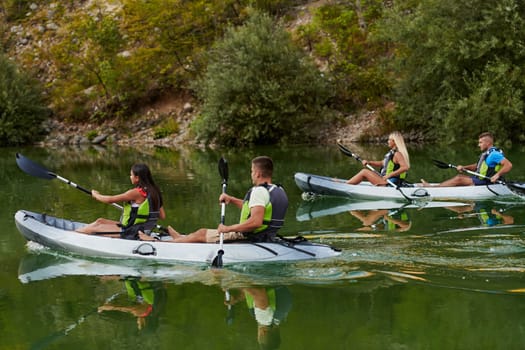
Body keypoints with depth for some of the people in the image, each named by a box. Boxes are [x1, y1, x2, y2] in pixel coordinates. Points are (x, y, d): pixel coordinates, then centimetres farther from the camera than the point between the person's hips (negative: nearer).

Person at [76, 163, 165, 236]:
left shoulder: (136, 193, -21)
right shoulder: (154, 191, 2)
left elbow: (110, 200, -12)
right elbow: (162, 216, 6)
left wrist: (96, 195, 7)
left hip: (130, 232, -8)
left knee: (93, 229, 4)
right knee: (100, 221, 19)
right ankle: (77, 231, 28)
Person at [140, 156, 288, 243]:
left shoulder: (259, 191, -22)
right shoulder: (280, 191, 9)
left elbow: (256, 221, -35)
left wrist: (228, 228, -27)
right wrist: (231, 199, 16)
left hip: (249, 238, -9)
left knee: (202, 234, 8)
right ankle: (181, 238, 50)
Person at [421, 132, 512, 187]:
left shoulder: (494, 154, -16)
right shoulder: (486, 153, 17)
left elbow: (509, 165, -25)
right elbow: (476, 166, 23)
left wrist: (497, 175, -36)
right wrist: (464, 167, 8)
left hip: (486, 183, -10)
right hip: (479, 179, 10)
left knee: (459, 179, -14)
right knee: (460, 176, 3)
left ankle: (432, 187, -14)